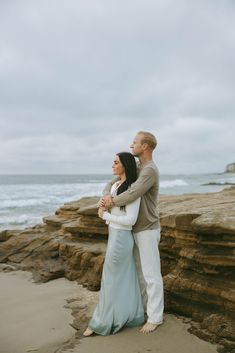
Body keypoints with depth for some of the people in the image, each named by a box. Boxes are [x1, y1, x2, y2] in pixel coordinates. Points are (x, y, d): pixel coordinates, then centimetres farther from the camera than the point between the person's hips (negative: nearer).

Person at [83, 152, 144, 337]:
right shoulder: (115, 186, 8)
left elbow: (130, 220, -22)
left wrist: (105, 216, -14)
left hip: (120, 239, -9)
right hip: (116, 236, 9)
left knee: (111, 282, 3)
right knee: (126, 280, 17)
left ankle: (102, 323, 17)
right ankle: (132, 317, 30)